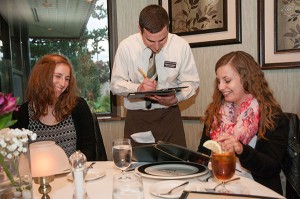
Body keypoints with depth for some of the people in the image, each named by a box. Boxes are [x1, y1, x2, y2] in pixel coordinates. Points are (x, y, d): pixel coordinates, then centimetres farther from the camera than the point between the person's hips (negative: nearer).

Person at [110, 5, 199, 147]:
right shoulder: (126, 47, -9)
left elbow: (191, 82, 0)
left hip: (169, 115, 1)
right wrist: (138, 88, -23)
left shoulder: (181, 46, -8)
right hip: (136, 116, 0)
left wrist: (175, 98, -20)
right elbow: (116, 84, -3)